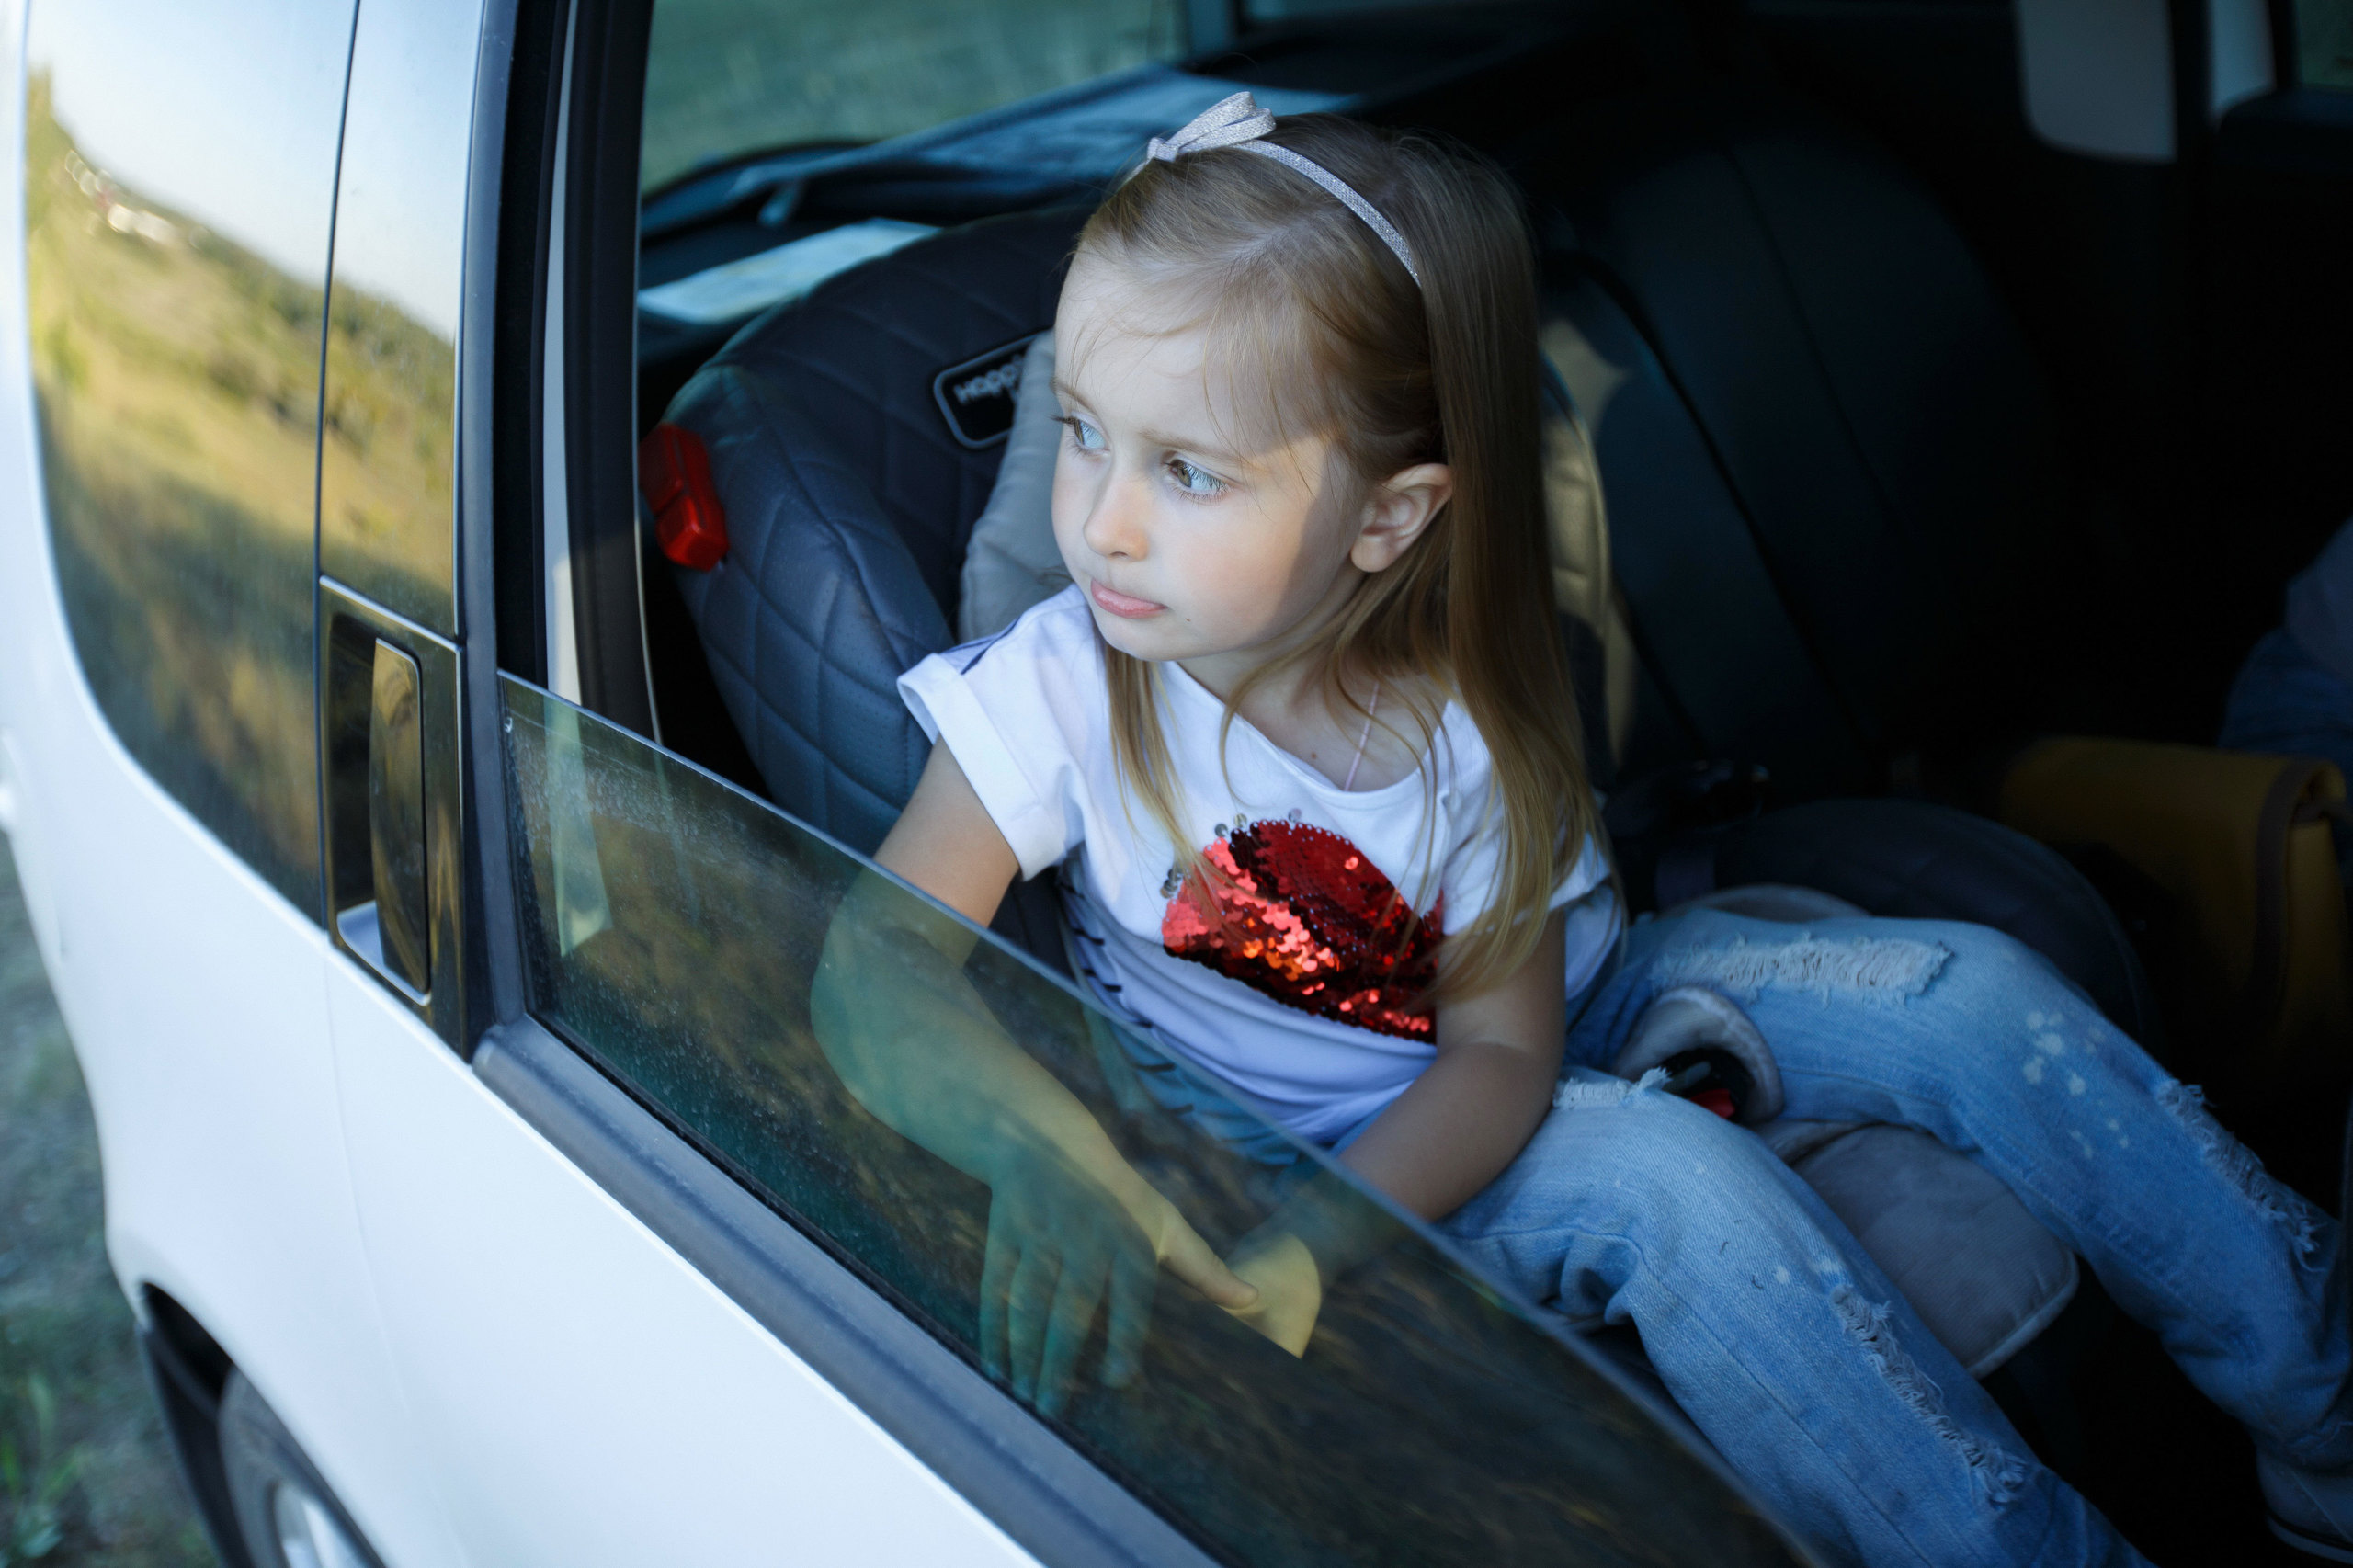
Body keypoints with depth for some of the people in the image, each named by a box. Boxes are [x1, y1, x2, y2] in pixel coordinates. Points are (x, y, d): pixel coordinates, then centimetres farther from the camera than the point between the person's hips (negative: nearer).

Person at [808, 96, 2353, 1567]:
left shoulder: (1468, 718, -20)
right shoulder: (1062, 691, -25)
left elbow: (1501, 1045, -21)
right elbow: (877, 970, -32)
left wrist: (1309, 1245, -40)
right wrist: (1047, 1154, -53)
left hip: (1516, 1056, 4)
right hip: (1315, 1138, -3)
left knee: (1966, 991, -8)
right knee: (1671, 1177, -31)